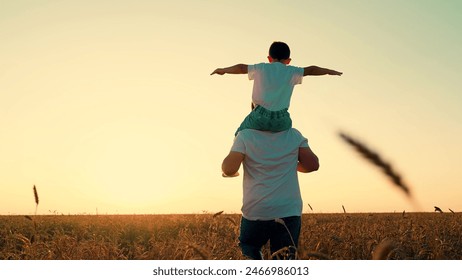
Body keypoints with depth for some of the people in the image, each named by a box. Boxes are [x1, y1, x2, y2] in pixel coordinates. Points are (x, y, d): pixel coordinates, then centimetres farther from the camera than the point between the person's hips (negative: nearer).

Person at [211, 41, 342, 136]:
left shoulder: (261, 68, 11)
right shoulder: (292, 72, 11)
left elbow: (241, 67, 14)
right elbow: (311, 70, 14)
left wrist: (223, 70, 28)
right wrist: (330, 71, 28)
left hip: (260, 117, -1)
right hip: (281, 121, 1)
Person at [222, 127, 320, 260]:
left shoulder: (245, 136, -6)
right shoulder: (294, 135, 2)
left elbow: (229, 169, -16)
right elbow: (313, 164, -1)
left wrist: (233, 172, 7)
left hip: (255, 212, -1)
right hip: (289, 212, 2)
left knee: (250, 253, 21)